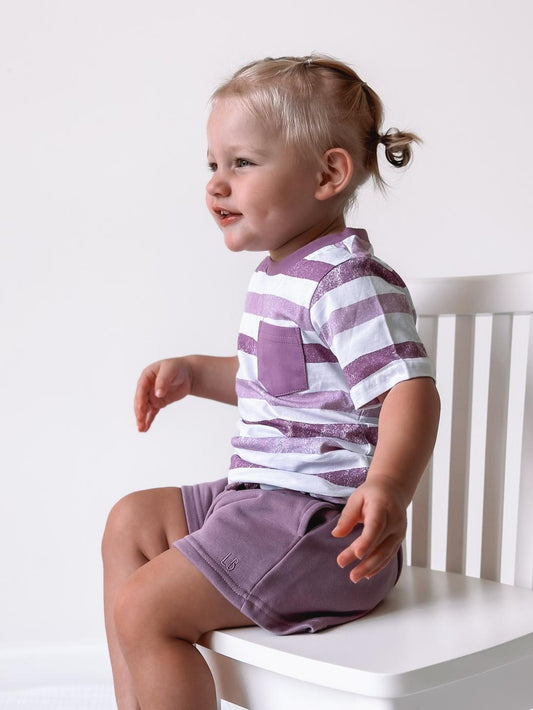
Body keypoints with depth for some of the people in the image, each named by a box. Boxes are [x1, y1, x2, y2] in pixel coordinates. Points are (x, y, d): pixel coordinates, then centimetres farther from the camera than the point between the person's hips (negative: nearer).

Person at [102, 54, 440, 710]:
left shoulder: (347, 282, -18)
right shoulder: (280, 276, 14)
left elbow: (409, 390, -28)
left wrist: (387, 488, -45)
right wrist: (194, 372, 20)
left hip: (322, 519, -11)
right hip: (263, 497, 11)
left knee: (143, 610, -14)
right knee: (131, 521, 18)